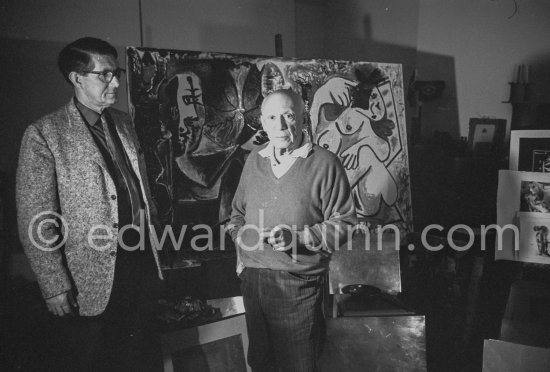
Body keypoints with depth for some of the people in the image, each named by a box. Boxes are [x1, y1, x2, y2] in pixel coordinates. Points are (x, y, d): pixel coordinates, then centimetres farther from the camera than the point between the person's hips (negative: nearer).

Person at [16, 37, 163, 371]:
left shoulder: (123, 123, 9)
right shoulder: (44, 135, -11)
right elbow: (35, 223, -12)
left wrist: (151, 227, 10)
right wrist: (55, 287, -14)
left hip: (141, 267, 6)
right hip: (92, 282, -5)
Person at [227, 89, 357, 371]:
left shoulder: (324, 163, -9)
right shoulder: (254, 160, 9)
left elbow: (344, 223, -10)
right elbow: (237, 213, 20)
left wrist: (297, 237, -20)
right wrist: (241, 248, 7)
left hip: (299, 286, -5)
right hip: (251, 279, 5)